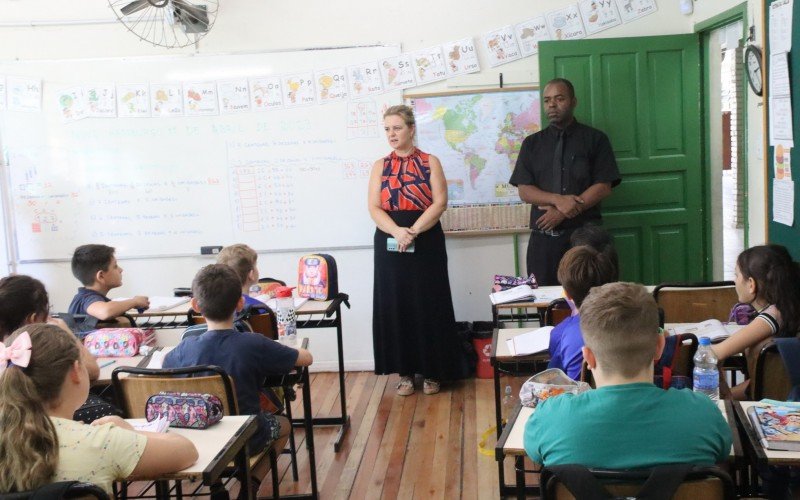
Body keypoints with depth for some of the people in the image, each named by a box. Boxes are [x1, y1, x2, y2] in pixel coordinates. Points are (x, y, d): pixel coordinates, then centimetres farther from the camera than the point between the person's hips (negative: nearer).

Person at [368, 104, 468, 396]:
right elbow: (374, 208, -1)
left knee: (428, 305, 2)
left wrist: (412, 231, -19)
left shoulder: (430, 162, 3)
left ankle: (432, 371, 14)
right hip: (389, 244, 2)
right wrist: (397, 232, -19)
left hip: (426, 243, -2)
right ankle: (405, 372, 15)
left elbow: (440, 202, -7)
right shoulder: (380, 166, 8)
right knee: (395, 306, 4)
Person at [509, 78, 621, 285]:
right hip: (543, 236, 2)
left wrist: (563, 211, -12)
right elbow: (524, 191, 4)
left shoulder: (595, 139, 5)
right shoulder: (531, 143, 11)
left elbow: (603, 187, -3)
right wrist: (558, 200, -14)